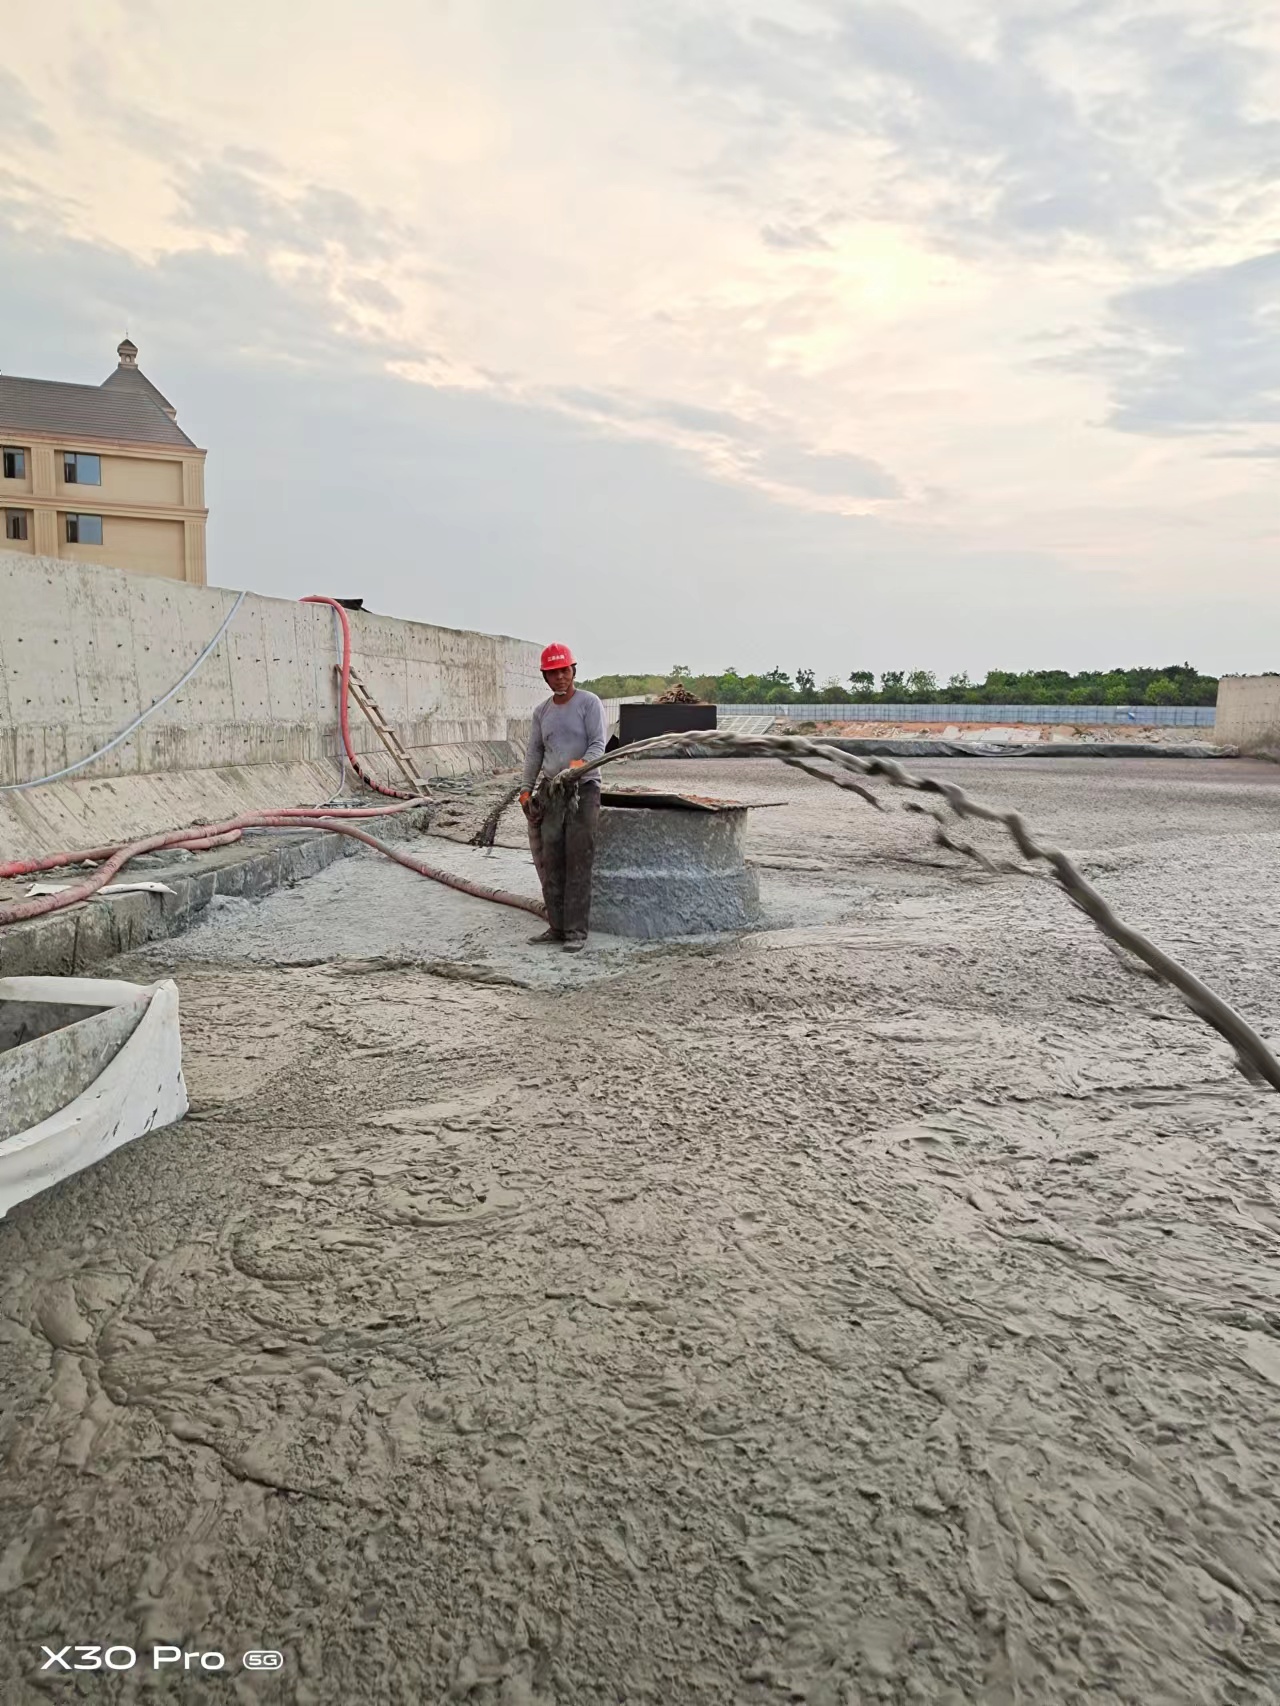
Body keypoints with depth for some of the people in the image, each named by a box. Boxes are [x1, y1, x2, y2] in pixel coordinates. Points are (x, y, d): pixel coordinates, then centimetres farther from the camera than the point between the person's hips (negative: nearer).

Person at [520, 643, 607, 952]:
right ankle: (557, 926, 15)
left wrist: (581, 762, -31)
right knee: (550, 863, 6)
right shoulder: (542, 711, 14)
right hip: (551, 792, 6)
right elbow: (534, 752, 17)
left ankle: (577, 931, -4)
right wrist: (527, 788, 8)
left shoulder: (589, 703, -3)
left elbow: (598, 744, -12)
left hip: (583, 790, -6)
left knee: (578, 863, -7)